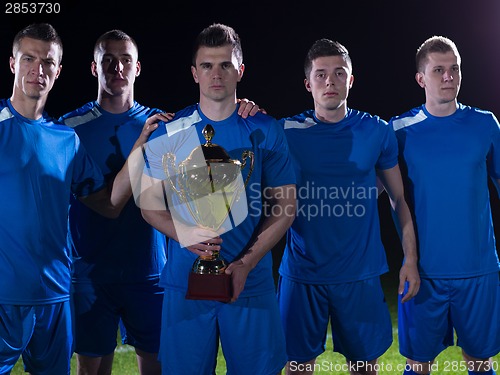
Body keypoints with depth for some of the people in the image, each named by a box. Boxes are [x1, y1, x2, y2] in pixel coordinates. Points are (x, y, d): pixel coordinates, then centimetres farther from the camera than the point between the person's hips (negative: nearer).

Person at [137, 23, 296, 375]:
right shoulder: (170, 132, 2)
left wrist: (247, 263, -11)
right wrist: (185, 235, -15)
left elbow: (285, 207, 1)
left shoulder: (266, 131, 0)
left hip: (251, 280, 0)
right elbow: (150, 203, 5)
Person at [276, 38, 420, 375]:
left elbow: (399, 198, 8)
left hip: (361, 273, 1)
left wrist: (411, 259, 2)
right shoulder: (287, 132, -2)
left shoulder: (376, 131, 0)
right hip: (302, 272, 0)